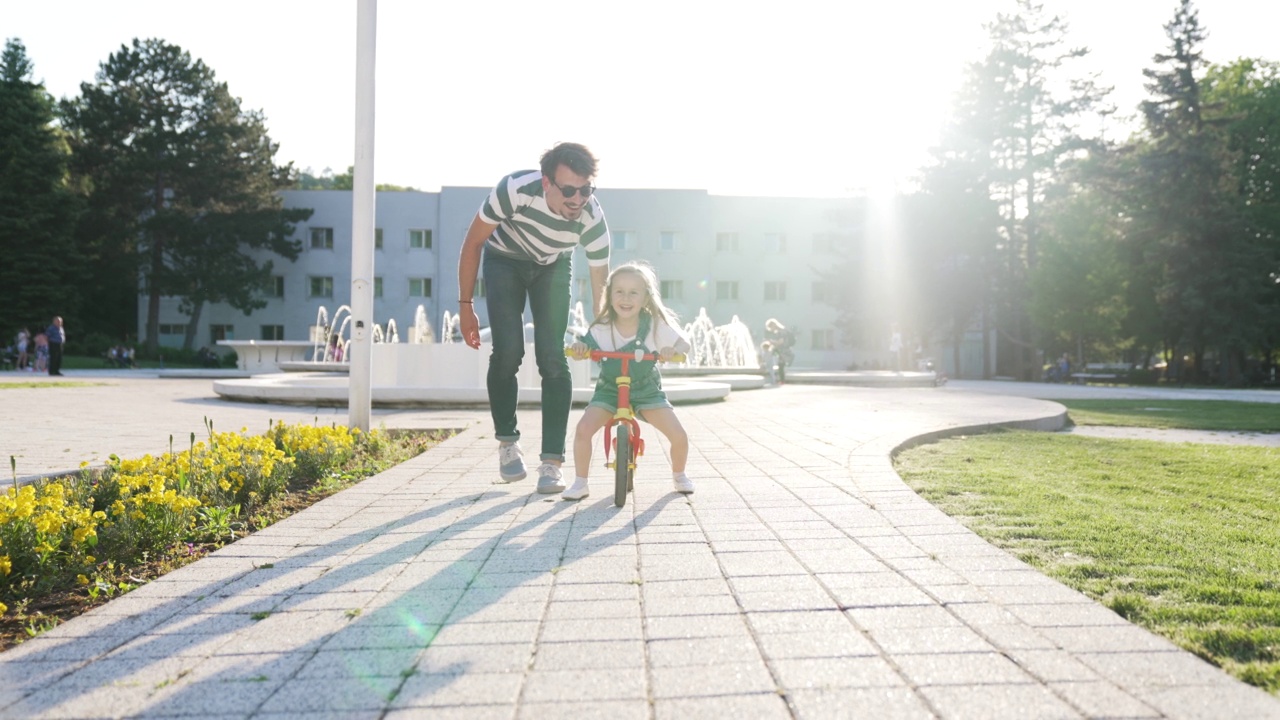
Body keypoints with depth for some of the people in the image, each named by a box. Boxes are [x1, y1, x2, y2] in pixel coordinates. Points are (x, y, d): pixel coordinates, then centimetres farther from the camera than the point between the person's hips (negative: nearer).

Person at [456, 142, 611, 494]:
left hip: (552, 267, 1)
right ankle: (507, 440, 8)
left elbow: (601, 289, -22)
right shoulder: (516, 188, -37)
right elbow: (473, 243, -20)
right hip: (504, 260, -1)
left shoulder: (593, 219, -32)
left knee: (553, 357, -13)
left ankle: (552, 461, -6)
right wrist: (465, 306, -15)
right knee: (507, 352, -15)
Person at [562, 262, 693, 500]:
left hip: (646, 389, 0)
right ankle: (580, 483, -2)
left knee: (679, 436, -12)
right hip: (609, 389, 0)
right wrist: (578, 347, -29)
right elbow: (584, 345, -5)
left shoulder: (656, 325, -16)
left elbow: (685, 343, -10)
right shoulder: (601, 328, -15)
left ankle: (678, 475, 20)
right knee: (583, 429, -22)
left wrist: (672, 349, -33)